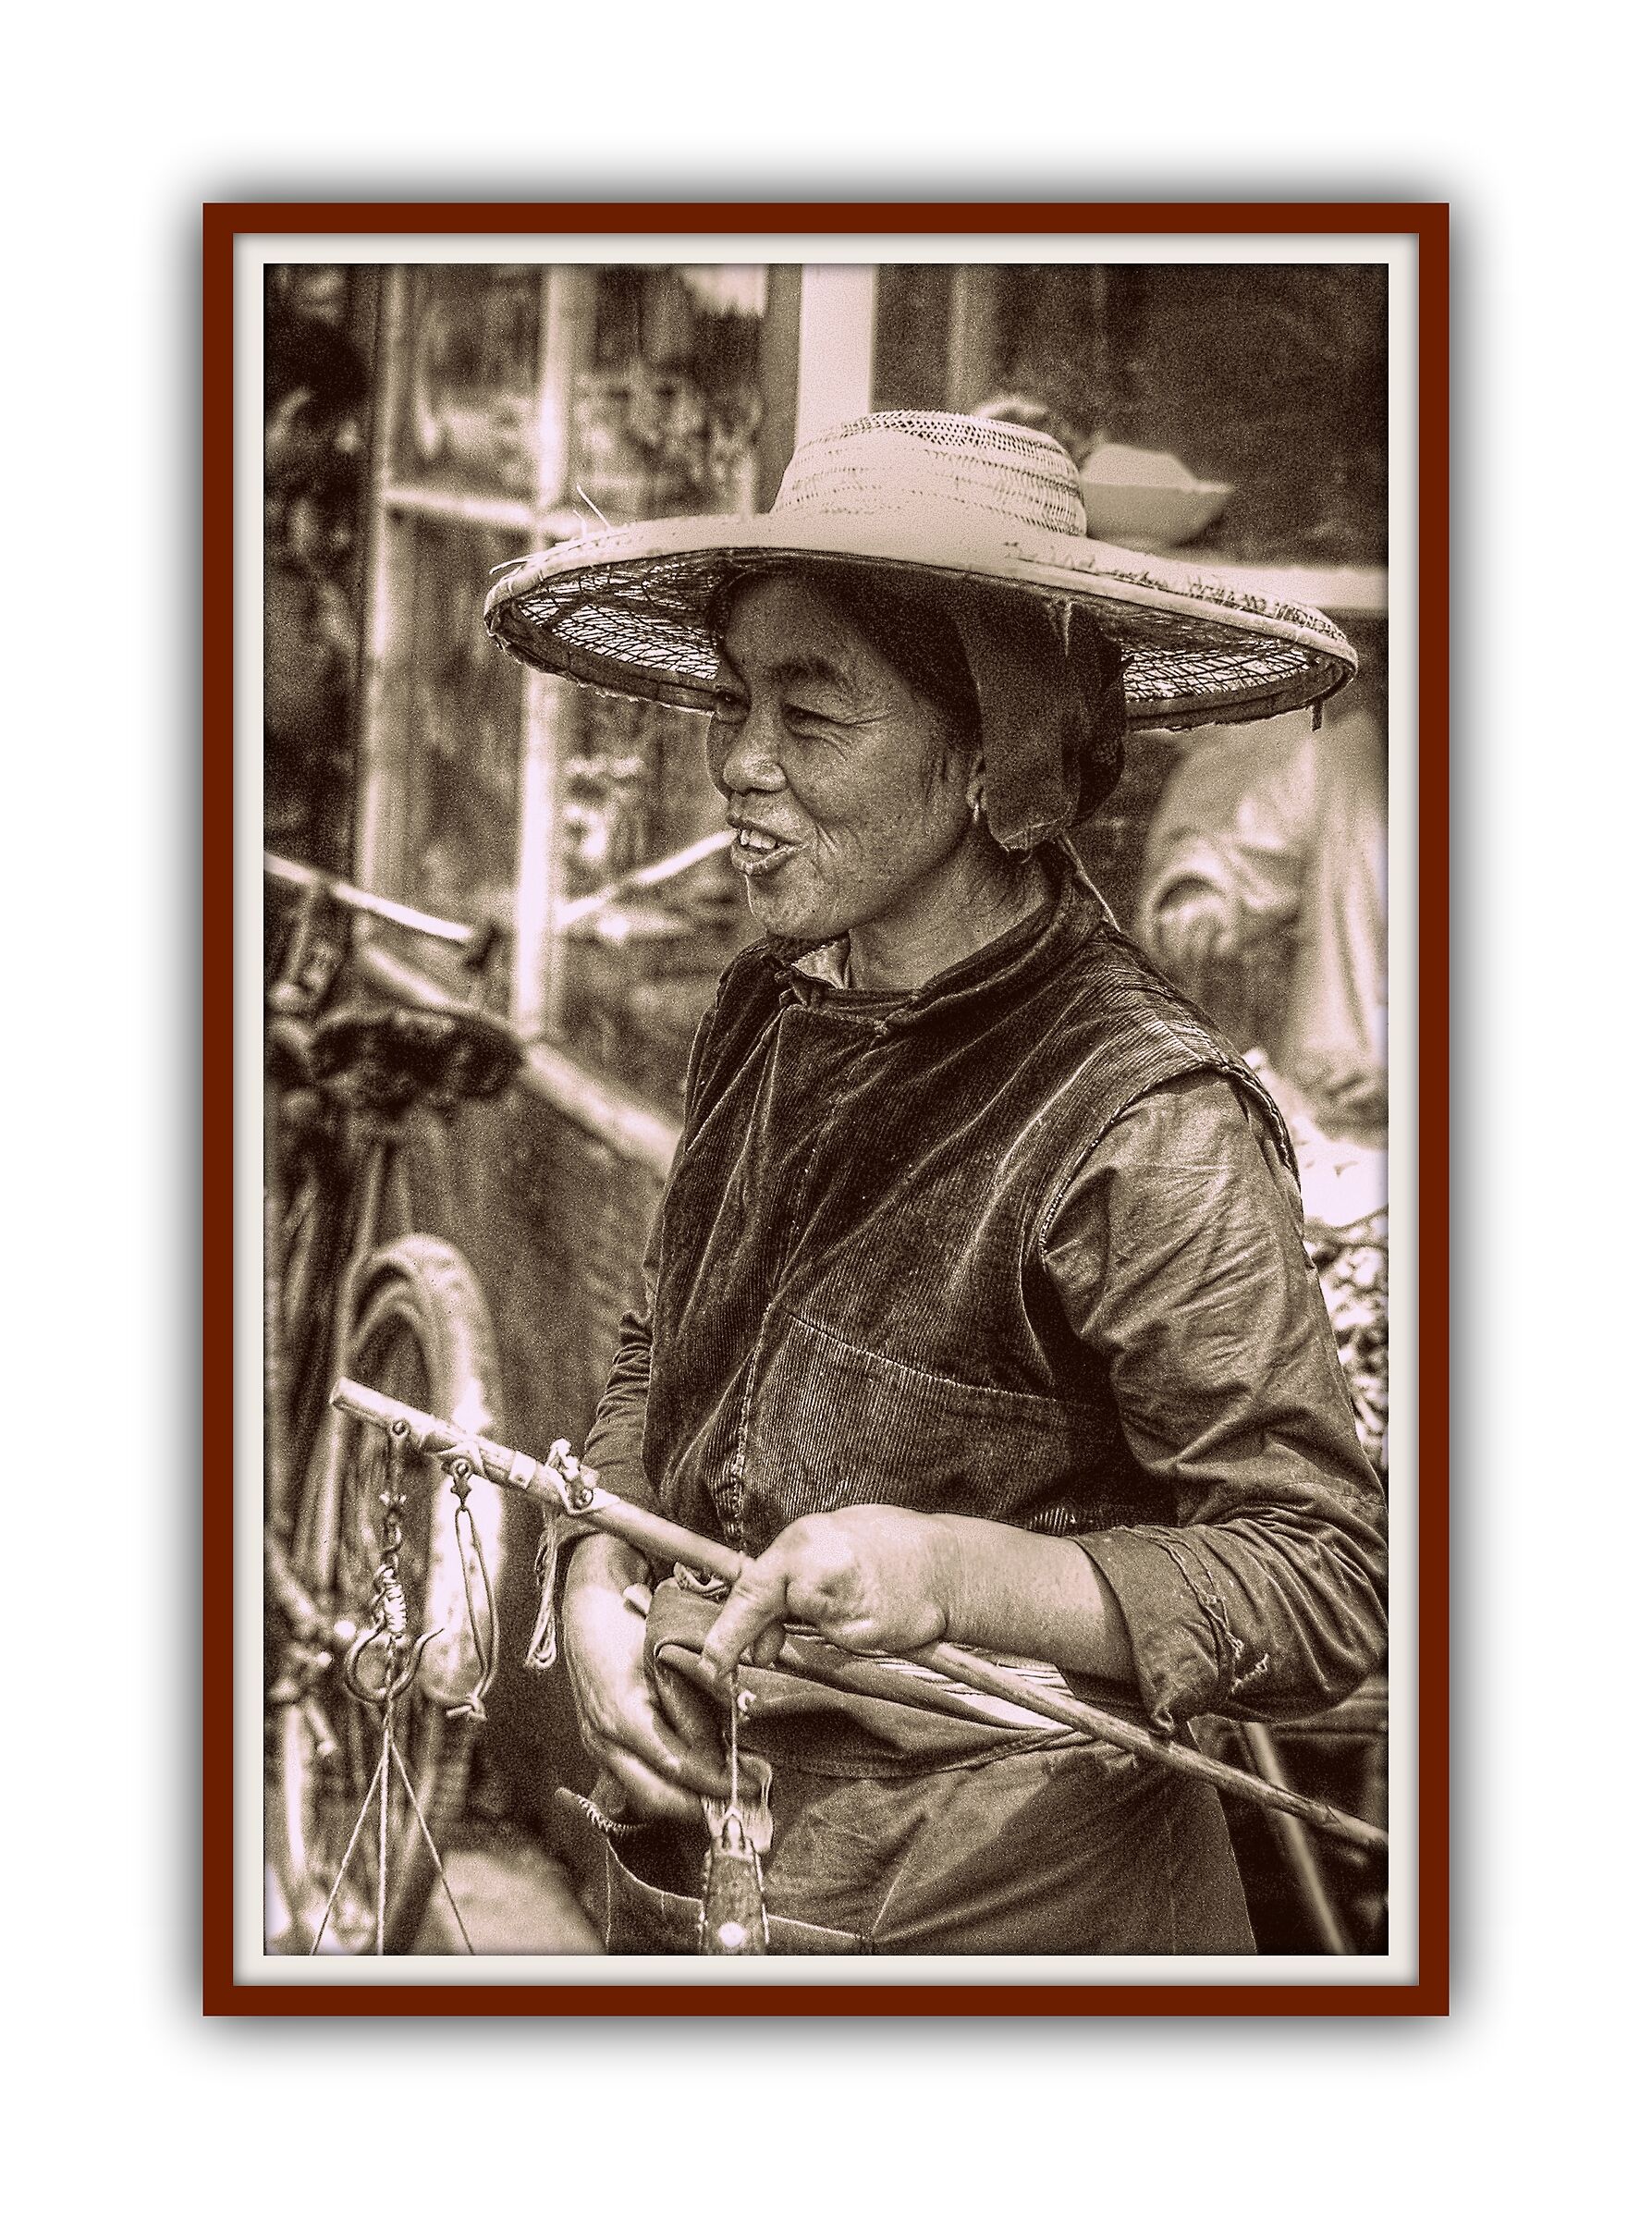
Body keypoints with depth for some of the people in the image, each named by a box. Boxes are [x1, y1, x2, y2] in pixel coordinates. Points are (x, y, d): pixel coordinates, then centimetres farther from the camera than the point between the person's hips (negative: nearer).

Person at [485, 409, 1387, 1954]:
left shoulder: (1147, 1129, -22)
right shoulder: (768, 1014, 0)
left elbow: (1325, 1590, -19)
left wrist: (957, 1573, -31)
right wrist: (596, 1590, -3)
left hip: (992, 1913, -6)